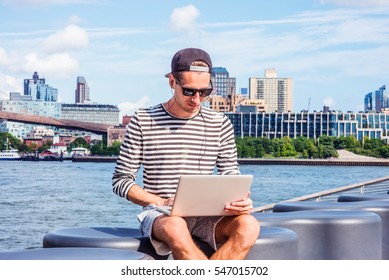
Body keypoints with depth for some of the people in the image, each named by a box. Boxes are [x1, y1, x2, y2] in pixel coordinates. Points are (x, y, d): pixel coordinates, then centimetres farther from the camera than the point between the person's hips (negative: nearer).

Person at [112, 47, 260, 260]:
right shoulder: (143, 122, 2)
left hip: (205, 216, 3)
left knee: (248, 226, -30)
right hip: (159, 215, -3)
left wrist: (240, 200, -12)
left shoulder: (220, 124, 10)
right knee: (175, 228, -40)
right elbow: (121, 181, 3)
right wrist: (161, 202, -13)